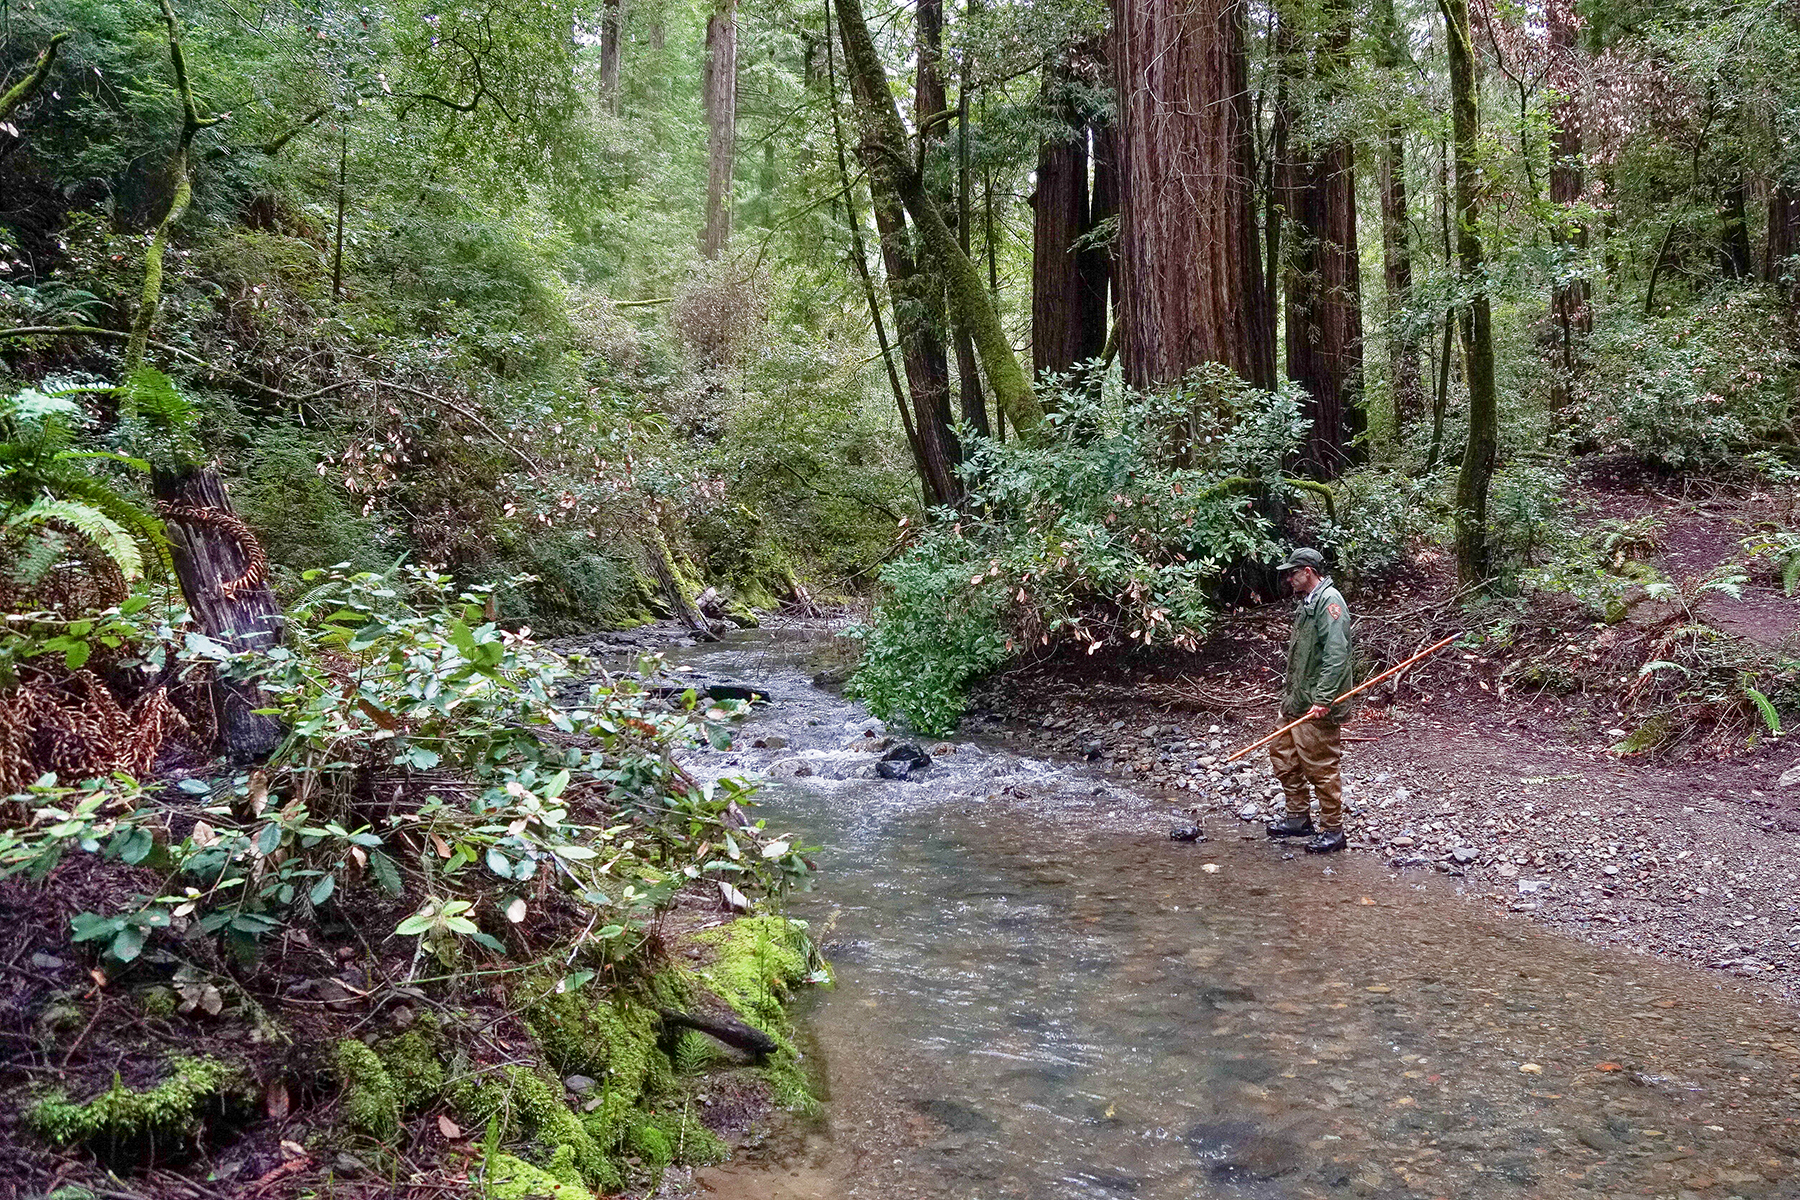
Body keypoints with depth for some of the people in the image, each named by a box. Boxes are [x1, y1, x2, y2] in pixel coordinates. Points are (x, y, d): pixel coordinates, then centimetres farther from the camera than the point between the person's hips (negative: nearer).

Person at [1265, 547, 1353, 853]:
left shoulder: (1329, 601, -16)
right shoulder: (1308, 602, 17)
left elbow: (1336, 655, -25)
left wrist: (1322, 700, -28)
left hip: (1318, 708, -11)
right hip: (1297, 702, 11)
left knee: (1320, 768, -3)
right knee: (1282, 753, 16)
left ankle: (1333, 831, 10)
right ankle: (1299, 818, 28)